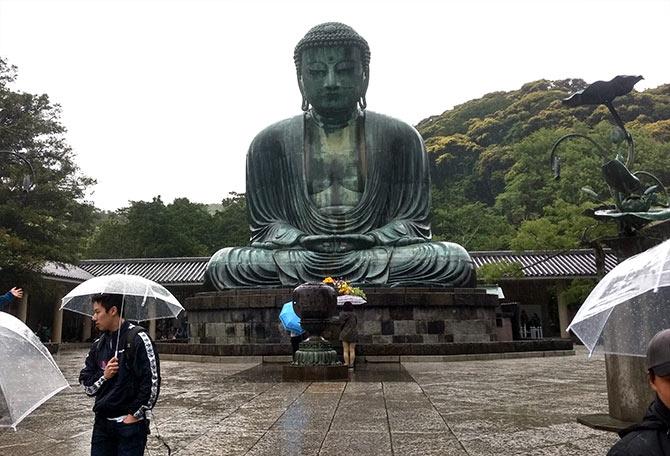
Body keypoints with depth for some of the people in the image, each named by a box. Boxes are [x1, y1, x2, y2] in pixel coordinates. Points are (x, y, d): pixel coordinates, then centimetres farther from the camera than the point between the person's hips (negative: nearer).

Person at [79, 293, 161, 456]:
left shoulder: (137, 338, -11)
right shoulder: (98, 345, 10)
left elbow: (152, 381, -14)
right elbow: (86, 383, 11)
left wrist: (136, 414, -13)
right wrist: (103, 376, -8)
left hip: (130, 424, -6)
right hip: (102, 423, 6)